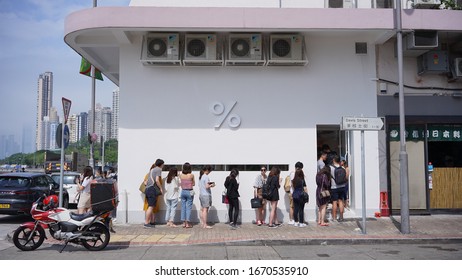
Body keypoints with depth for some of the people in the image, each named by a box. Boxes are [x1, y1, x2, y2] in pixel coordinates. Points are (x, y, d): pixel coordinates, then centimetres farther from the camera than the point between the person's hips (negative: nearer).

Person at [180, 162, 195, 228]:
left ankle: (184, 223, 12)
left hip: (183, 191, 3)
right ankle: (188, 223, 1)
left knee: (183, 207, 10)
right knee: (189, 207, 1)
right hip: (189, 192, -3)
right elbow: (193, 184, 2)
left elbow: (180, 184, 11)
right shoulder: (191, 175, -10)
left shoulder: (181, 175, -1)